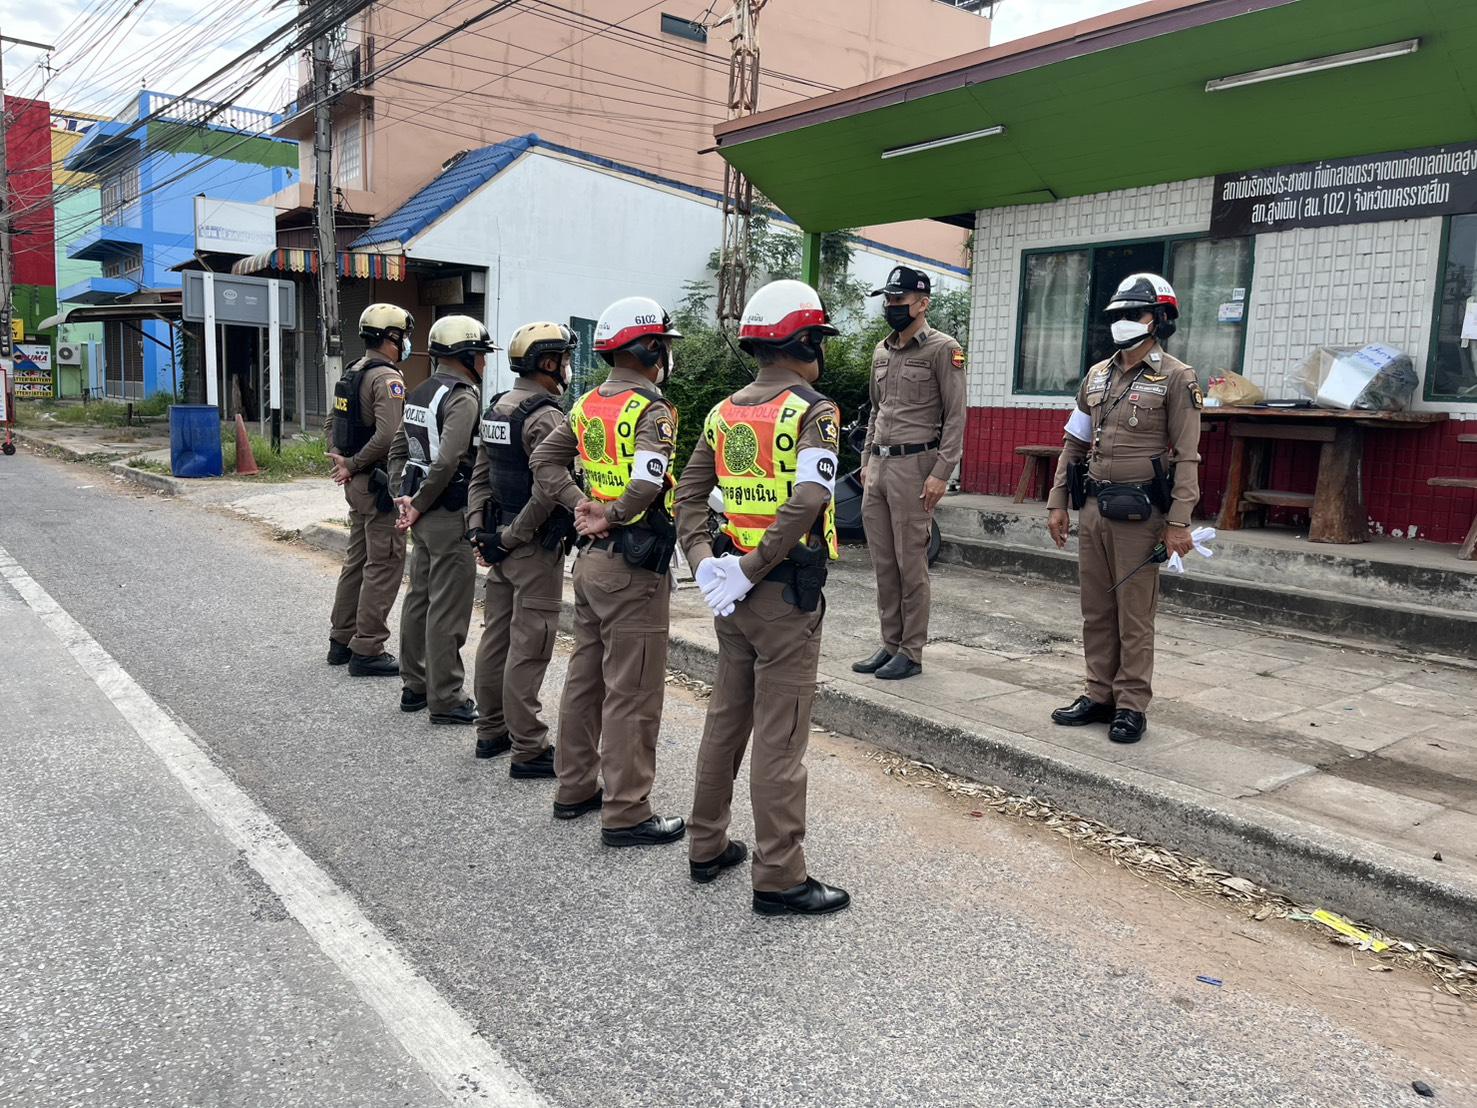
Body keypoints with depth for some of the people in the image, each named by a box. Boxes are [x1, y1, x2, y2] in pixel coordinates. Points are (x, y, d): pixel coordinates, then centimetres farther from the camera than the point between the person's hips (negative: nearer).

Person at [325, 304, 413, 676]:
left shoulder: (351, 374, 14)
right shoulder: (387, 377, -16)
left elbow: (331, 424, 20)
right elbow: (389, 435, -28)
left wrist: (345, 461, 6)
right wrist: (353, 464, -17)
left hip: (358, 484, 10)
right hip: (381, 483, -10)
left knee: (357, 560, 18)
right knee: (384, 566, -3)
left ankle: (342, 641, 27)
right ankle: (367, 651, 1)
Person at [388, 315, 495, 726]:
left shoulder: (421, 392, 13)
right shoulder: (463, 397, -15)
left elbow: (399, 449, 16)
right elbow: (448, 461, -25)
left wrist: (402, 495, 9)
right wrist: (419, 504, -15)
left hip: (425, 513, 9)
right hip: (451, 514, -9)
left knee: (420, 597, 16)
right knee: (448, 609, -3)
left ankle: (415, 685, 27)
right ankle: (446, 699, 5)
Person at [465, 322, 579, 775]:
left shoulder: (497, 407, 13)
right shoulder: (545, 416, -17)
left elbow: (480, 475, 15)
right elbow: (547, 490, -24)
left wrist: (478, 529, 12)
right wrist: (514, 536, -14)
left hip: (502, 544, 9)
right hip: (535, 548, -9)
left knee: (496, 636, 16)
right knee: (528, 649, -4)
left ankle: (492, 732, 28)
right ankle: (529, 750, 3)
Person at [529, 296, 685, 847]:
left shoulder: (588, 404, 8)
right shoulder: (651, 410, -16)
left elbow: (544, 460, 12)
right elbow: (647, 483, -31)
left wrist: (580, 504, 1)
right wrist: (610, 517, -14)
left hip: (591, 557, 9)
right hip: (634, 565, -9)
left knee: (586, 676, 17)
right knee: (632, 692, -1)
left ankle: (575, 789, 30)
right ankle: (626, 813, 7)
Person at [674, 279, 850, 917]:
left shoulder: (725, 412, 9)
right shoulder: (812, 410, -11)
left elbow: (688, 493, 6)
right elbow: (807, 501, -25)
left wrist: (705, 564, -2)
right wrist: (752, 570, -20)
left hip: (733, 590, 7)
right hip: (786, 594, -7)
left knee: (726, 717, 18)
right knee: (780, 735, -1)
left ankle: (707, 847, 30)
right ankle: (779, 877, 9)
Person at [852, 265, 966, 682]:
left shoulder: (943, 349, -5)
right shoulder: (882, 351, 17)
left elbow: (955, 417, -9)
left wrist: (941, 473, -15)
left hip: (914, 465, -7)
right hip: (878, 465, 7)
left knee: (911, 563, -3)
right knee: (883, 563, 9)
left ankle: (911, 652, 5)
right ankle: (890, 644, 19)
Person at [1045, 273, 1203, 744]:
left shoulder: (1176, 379, -5)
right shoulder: (1096, 377, 14)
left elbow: (1187, 457, -10)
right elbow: (1073, 445, 17)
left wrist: (1178, 523, -16)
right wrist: (1057, 503, 11)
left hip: (1140, 514, -6)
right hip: (1093, 509, 6)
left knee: (1134, 613, 0)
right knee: (1096, 610, 11)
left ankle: (1131, 706, 10)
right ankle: (1100, 695, 22)